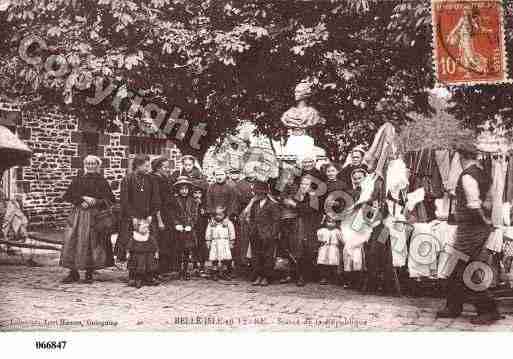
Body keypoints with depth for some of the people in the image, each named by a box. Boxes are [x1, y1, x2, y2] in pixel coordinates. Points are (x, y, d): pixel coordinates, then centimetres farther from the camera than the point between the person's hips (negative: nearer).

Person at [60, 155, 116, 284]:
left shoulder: (102, 181, 8)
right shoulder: (78, 180, 11)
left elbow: (110, 200, 3)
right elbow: (67, 196, 3)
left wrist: (95, 202, -12)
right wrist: (83, 198, -11)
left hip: (95, 216, -1)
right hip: (79, 215, 1)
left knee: (92, 243, -3)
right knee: (74, 242, -5)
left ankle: (89, 273, 7)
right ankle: (73, 273, 2)